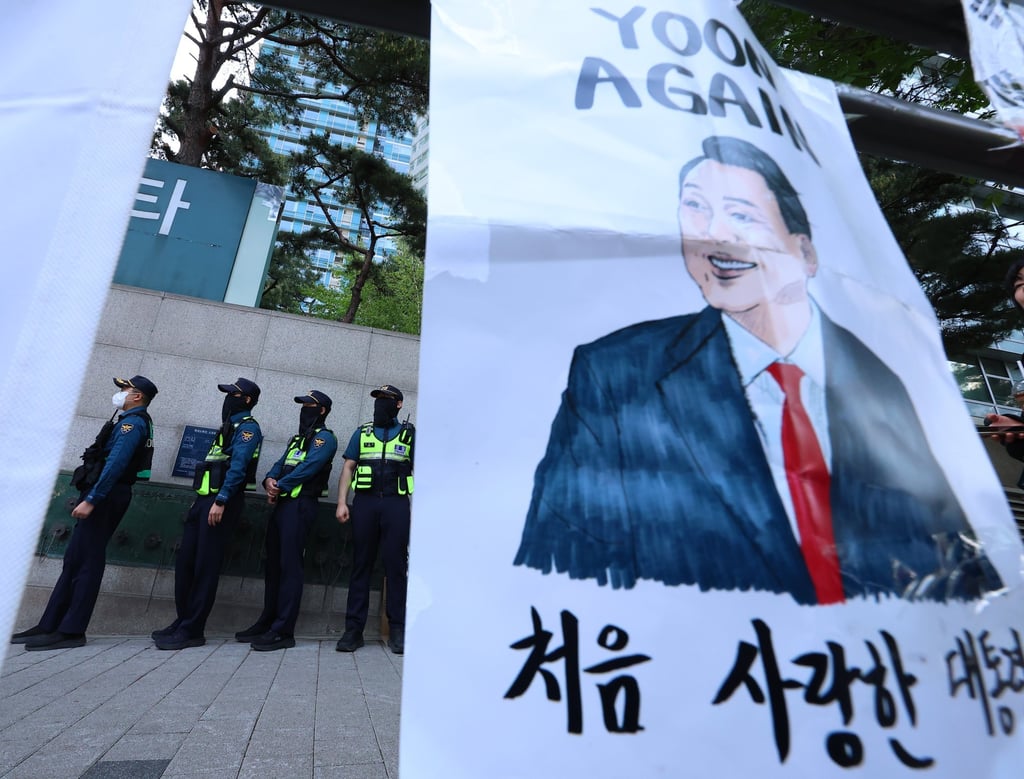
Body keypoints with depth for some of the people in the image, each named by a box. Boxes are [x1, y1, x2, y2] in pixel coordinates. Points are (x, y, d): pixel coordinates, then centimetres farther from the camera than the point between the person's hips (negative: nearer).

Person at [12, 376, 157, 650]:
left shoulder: (133, 422, -12)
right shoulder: (133, 421, 19)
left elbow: (115, 463, -23)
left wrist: (91, 499, -26)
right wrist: (89, 497, 19)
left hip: (104, 497, -10)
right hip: (104, 496, 10)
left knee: (87, 562, -7)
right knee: (74, 560, 11)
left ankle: (71, 631, -3)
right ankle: (50, 625, 17)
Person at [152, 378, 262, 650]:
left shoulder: (248, 427, -7)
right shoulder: (229, 425, 23)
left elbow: (238, 467, -19)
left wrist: (220, 501, -25)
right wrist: (199, 501, 20)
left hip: (221, 502, -9)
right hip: (204, 499, 9)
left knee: (205, 566, -6)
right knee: (185, 561, 10)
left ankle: (192, 631, 0)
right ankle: (183, 621, 20)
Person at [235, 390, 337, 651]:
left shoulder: (324, 438, -2)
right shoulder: (297, 438, 26)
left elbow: (308, 468, -15)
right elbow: (280, 464, 17)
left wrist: (279, 486, -9)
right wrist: (270, 481, -4)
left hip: (301, 505, -9)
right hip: (281, 504, 9)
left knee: (289, 565, -11)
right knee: (273, 564, 11)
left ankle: (283, 631, -9)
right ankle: (267, 623, 20)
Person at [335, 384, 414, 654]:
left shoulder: (410, 434, 10)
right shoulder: (362, 433, 15)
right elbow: (348, 468, 12)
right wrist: (342, 502, 1)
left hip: (396, 504, -2)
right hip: (365, 502, 2)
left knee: (396, 565, -2)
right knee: (361, 564, 4)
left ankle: (397, 629, 4)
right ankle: (353, 629, 8)